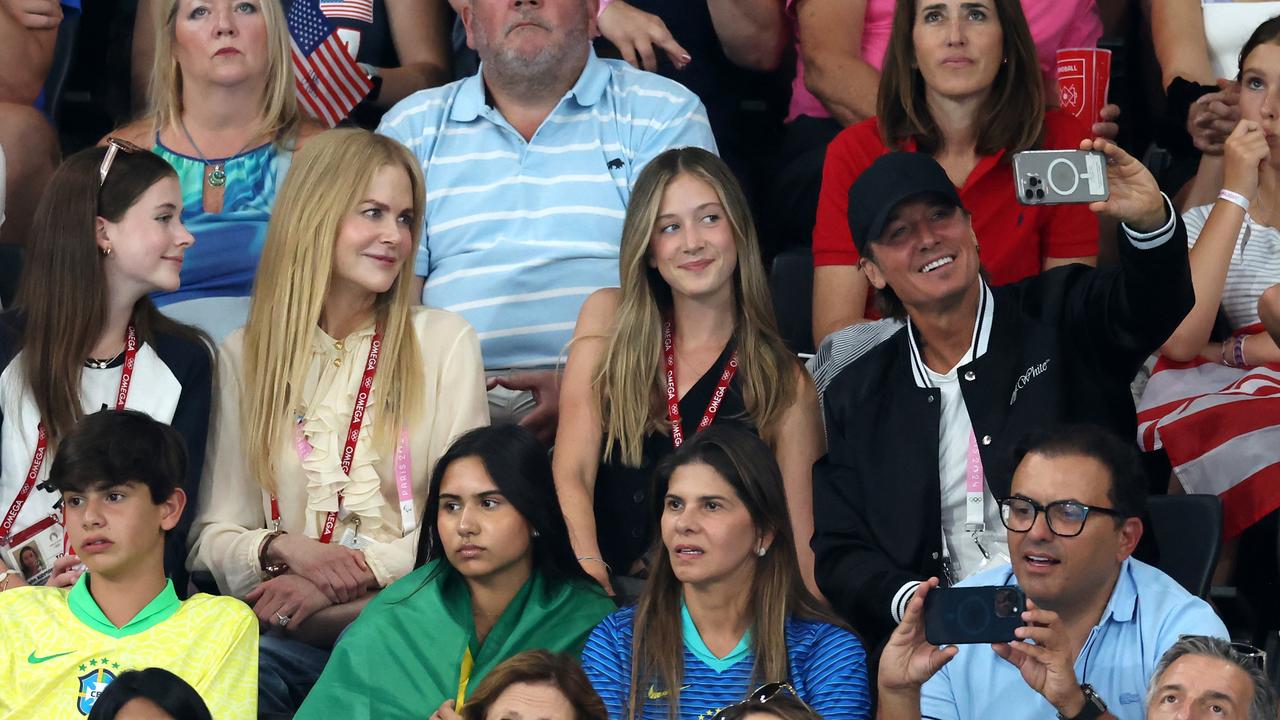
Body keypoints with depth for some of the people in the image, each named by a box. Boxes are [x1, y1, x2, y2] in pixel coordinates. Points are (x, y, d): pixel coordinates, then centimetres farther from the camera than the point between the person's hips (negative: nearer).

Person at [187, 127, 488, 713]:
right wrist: (283, 549, -11)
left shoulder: (444, 342, 8)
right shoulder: (245, 355, 13)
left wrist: (359, 570, -13)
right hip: (283, 634, 2)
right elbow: (212, 537, 11)